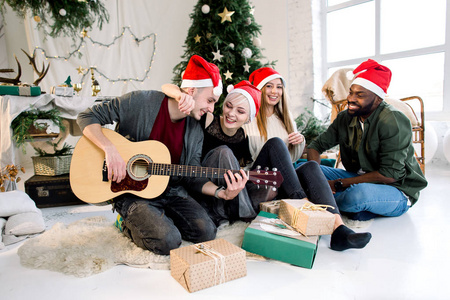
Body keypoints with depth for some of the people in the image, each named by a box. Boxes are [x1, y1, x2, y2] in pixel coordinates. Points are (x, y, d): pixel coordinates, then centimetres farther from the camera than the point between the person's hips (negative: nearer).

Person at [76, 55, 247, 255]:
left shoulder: (195, 131, 1)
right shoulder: (141, 102, -14)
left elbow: (192, 177, 4)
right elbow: (87, 117, -10)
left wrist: (223, 193, -13)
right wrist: (110, 150, -26)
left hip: (171, 191, 5)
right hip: (132, 191, -5)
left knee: (206, 231, -13)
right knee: (168, 241, -23)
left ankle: (160, 219, 13)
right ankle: (130, 224, 8)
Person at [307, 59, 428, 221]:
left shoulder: (393, 121, -20)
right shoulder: (344, 118, 0)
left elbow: (390, 174, -24)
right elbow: (315, 146, 2)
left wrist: (338, 184, -24)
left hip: (396, 189, -6)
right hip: (359, 179, 7)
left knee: (358, 193, -41)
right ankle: (358, 207, -10)